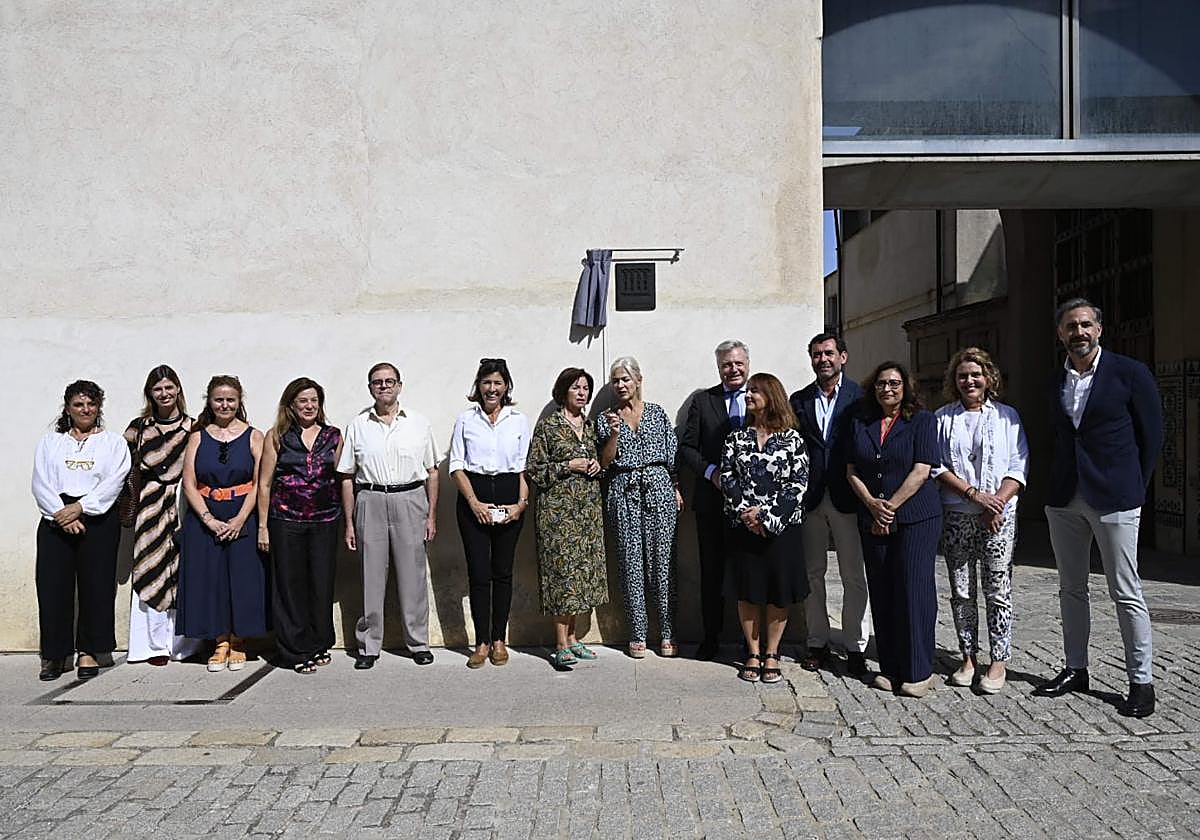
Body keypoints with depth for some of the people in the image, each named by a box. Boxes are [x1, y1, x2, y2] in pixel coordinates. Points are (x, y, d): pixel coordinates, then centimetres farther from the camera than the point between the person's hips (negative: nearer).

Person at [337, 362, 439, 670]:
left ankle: (418, 642, 16)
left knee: (413, 575, 4)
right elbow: (348, 478, 8)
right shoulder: (357, 426, 7)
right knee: (371, 576, 4)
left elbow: (432, 472, 9)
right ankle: (368, 646, 16)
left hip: (410, 500, 0)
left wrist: (431, 515, 3)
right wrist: (349, 522, 4)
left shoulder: (418, 423, 7)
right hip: (370, 502, 0)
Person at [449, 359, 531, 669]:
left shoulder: (519, 420, 7)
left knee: (503, 571, 6)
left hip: (509, 496, 1)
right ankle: (482, 642, 8)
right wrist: (474, 502, -9)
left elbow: (525, 467, 6)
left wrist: (521, 503, -6)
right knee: (479, 572, -1)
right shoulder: (465, 419, 5)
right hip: (474, 496, -1)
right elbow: (456, 466, 2)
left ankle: (499, 640, 16)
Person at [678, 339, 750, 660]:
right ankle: (711, 636, 21)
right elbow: (686, 448, 4)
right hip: (712, 500, 1)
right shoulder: (702, 401, 6)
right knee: (711, 572, 9)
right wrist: (711, 471, -10)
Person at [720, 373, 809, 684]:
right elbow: (726, 477, 1)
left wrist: (766, 515, -14)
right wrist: (745, 512, -12)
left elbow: (799, 482, -7)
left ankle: (771, 655, 18)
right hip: (745, 527, 2)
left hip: (781, 526, -2)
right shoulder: (736, 437, 6)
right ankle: (752, 654, 19)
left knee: (778, 593, 5)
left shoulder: (792, 438, -2)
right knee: (747, 591, 6)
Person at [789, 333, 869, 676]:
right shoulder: (798, 400, 9)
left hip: (847, 496, -3)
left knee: (854, 576, 3)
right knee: (813, 572, 10)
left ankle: (855, 647, 14)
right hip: (810, 497, 3)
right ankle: (818, 644, 21)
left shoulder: (860, 396, 0)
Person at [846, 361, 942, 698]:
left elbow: (921, 472, -8)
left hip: (915, 516, -4)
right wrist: (872, 505, -7)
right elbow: (852, 471, 8)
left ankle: (918, 672, 4)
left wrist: (891, 507, -11)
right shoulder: (860, 423, 12)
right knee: (882, 594, 5)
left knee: (913, 590, -5)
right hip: (873, 520, 4)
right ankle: (889, 668, 13)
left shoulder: (922, 421, 1)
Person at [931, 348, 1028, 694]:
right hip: (955, 516, 1)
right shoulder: (943, 418, 9)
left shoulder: (1007, 416, 7)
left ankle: (998, 661, 8)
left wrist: (997, 502, -12)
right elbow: (936, 466, 2)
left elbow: (1018, 466, 2)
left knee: (997, 591, -1)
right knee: (961, 591, 5)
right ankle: (968, 658, 15)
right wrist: (973, 493, -10)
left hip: (999, 516, -1)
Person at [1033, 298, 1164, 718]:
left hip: (1113, 500, -5)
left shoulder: (1130, 373, -4)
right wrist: (1062, 483, 11)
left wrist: (1133, 489, 1)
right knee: (1071, 589, 12)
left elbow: (1152, 435, -1)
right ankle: (1075, 669, 23)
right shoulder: (1057, 383, 11)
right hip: (1064, 500, 5)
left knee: (1126, 594, 0)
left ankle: (1141, 681, 11)